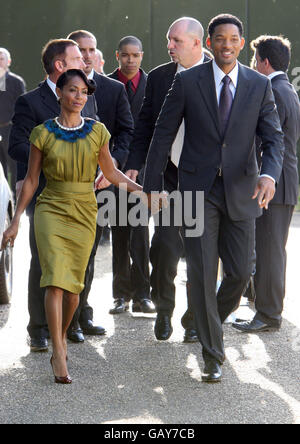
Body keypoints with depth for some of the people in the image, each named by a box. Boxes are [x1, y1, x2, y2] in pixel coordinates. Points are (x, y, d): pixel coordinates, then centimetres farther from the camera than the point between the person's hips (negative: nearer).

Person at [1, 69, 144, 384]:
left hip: (84, 213, 2)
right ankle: (59, 356, -15)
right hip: (51, 209, -2)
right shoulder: (43, 133, 0)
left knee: (74, 283, 4)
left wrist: (141, 190, 0)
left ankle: (61, 337, 29)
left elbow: (110, 172, 13)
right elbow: (31, 179, 5)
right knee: (55, 278, -14)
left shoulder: (97, 131, 4)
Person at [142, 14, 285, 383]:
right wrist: (151, 187, 0)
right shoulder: (187, 82, -3)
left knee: (240, 272, 3)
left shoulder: (259, 86, 1)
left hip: (241, 191, 2)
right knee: (202, 273, -4)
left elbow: (273, 138, -2)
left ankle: (213, 320, 35)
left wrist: (269, 174, -22)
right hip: (199, 190, -2)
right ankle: (213, 356, 5)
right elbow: (163, 134, 1)